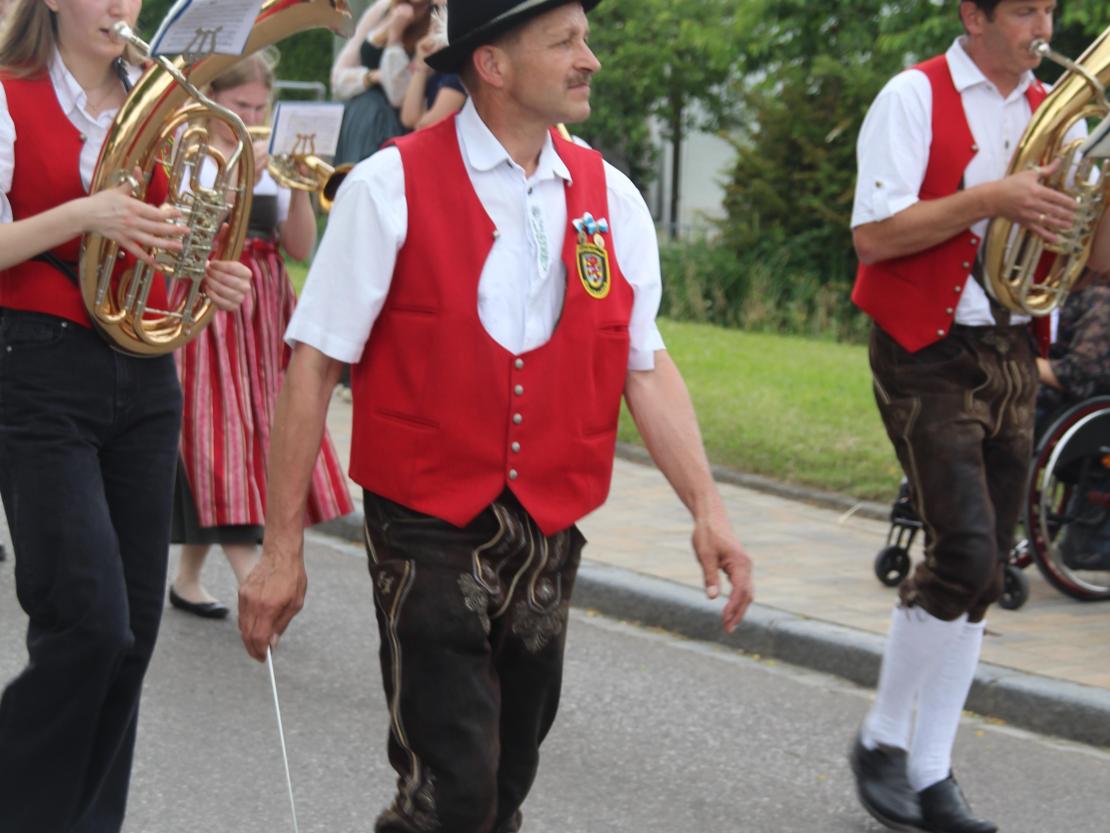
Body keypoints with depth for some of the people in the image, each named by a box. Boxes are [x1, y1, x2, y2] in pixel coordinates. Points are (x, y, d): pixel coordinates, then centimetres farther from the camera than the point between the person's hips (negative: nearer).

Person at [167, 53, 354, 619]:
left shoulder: (270, 164, 11)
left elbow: (300, 249, 8)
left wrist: (298, 190, -7)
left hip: (263, 316, 6)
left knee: (257, 437, 7)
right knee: (220, 442, -11)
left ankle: (187, 578, 18)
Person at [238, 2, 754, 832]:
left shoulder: (610, 197, 4)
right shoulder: (392, 188, -9)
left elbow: (646, 366, 5)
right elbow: (314, 364, -8)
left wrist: (707, 508, -7)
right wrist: (283, 547, -10)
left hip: (550, 535, 5)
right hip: (429, 534, -5)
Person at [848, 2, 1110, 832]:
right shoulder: (916, 97, -6)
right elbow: (874, 235, -15)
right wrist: (991, 199, -20)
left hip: (1011, 356, 6)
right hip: (929, 352, -6)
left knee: (983, 573, 5)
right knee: (965, 553, -16)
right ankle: (881, 739, 3)